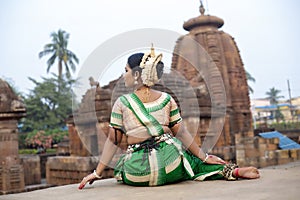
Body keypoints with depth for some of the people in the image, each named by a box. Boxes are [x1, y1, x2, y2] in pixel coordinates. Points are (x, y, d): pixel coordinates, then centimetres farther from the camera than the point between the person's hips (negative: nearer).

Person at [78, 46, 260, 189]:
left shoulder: (122, 103, -3)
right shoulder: (166, 99, 2)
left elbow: (113, 140, -2)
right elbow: (181, 133, 2)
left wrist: (98, 172, 5)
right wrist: (204, 157, 10)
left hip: (137, 174, -1)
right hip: (169, 163, 2)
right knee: (196, 163, 27)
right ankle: (232, 170, 5)